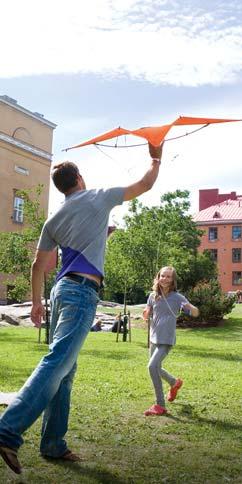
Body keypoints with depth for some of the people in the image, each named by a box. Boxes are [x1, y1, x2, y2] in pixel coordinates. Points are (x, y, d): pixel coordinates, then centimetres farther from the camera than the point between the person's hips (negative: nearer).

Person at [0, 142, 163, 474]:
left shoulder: (54, 220, 15)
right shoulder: (99, 198, 2)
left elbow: (38, 265, 17)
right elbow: (145, 185, 11)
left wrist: (36, 302, 26)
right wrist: (156, 160, 29)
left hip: (62, 289, 7)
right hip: (82, 292, -7)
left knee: (65, 370, 10)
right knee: (57, 363, -16)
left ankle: (53, 444, 12)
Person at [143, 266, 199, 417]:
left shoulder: (177, 297, -10)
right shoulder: (153, 296, 2)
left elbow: (196, 313, -11)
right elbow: (147, 316, 13)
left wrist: (190, 307, -33)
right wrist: (145, 312, -11)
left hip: (167, 340, -6)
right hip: (154, 338, 6)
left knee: (152, 366, -22)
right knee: (156, 368, 20)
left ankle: (160, 405, -12)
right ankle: (175, 382, 50)